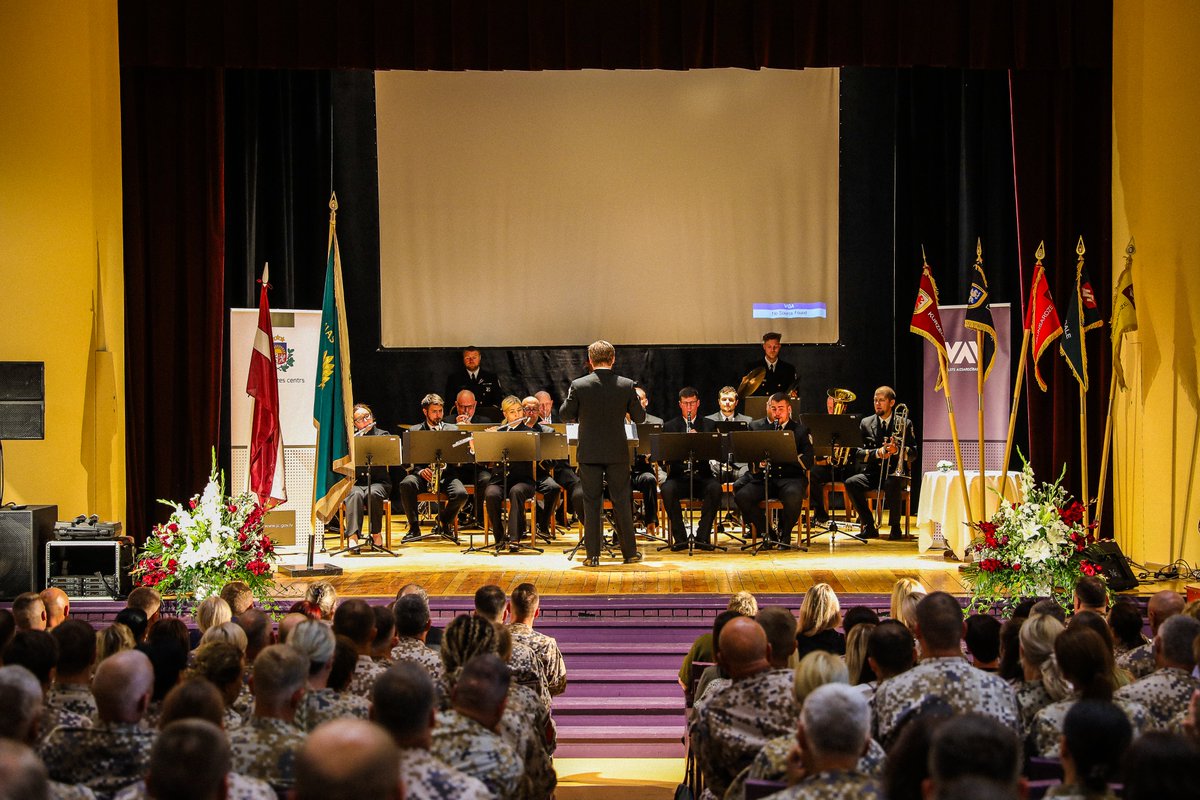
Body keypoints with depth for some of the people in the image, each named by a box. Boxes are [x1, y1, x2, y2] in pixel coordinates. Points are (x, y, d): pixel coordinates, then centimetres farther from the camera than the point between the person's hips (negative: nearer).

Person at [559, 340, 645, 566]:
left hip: (589, 453, -1)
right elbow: (639, 417, 2)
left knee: (591, 503, 5)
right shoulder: (626, 385, -5)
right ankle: (630, 552, 14)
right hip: (617, 452, 1)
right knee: (622, 501, 9)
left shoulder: (578, 385, -8)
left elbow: (565, 415, 0)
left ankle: (592, 555, 5)